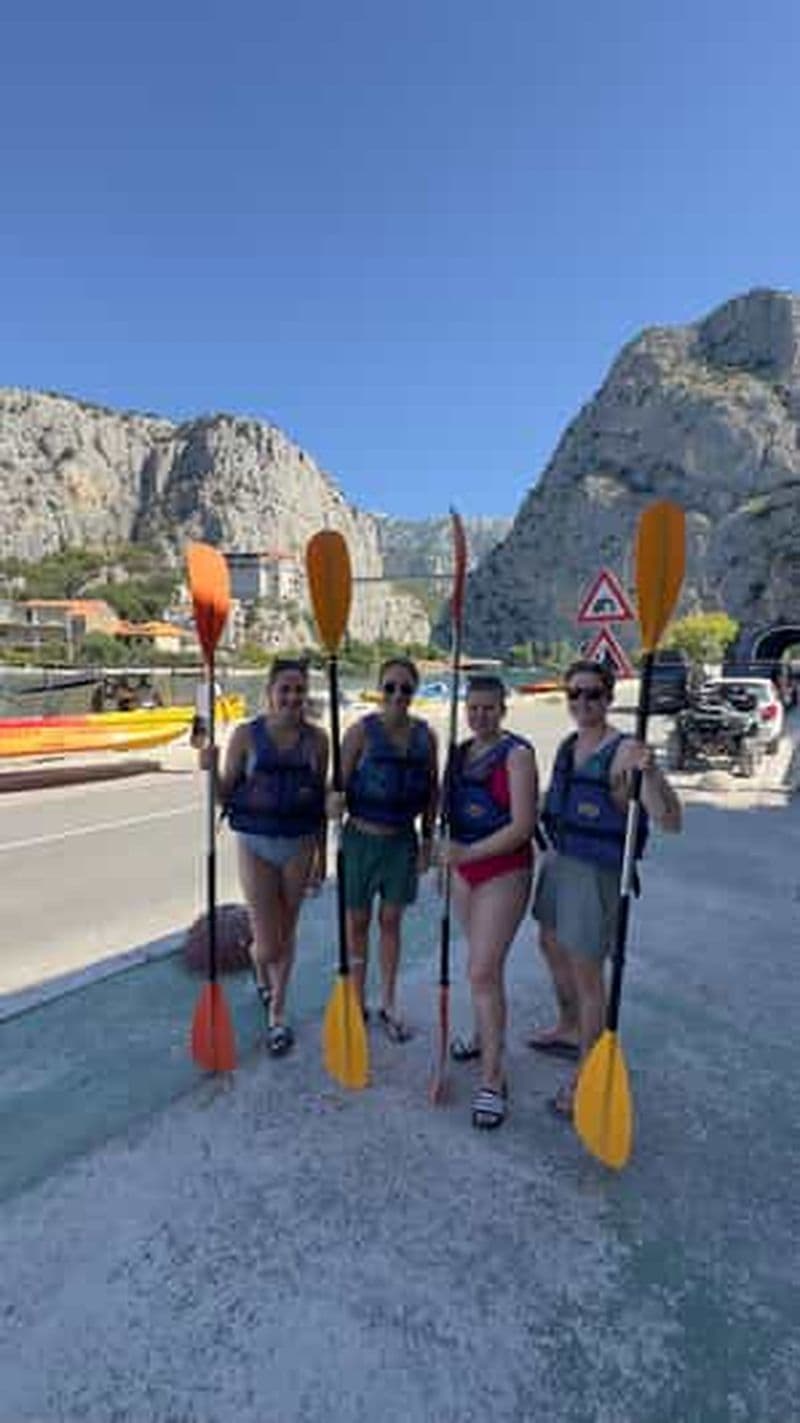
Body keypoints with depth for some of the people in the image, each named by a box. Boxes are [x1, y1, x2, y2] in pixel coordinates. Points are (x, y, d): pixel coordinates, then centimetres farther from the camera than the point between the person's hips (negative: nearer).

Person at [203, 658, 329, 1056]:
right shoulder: (246, 735, -7)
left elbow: (321, 800, 4)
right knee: (267, 944, 3)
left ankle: (276, 1015, 36)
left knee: (286, 933, 15)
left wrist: (321, 853, 6)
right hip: (255, 844, -1)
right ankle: (261, 976, 42)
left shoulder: (316, 739, -2)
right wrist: (208, 770, -20)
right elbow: (225, 794, -1)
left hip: (298, 846, 2)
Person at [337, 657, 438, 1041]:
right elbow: (338, 784, -8)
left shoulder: (425, 735, -1)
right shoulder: (362, 731, -11)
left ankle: (388, 1005, 32)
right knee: (357, 921, 11)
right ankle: (356, 1003, 30)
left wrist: (427, 840, 7)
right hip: (362, 837, -2)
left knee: (391, 920, 14)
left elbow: (431, 790, 6)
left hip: (402, 839, 3)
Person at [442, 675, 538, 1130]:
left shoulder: (517, 754, -15)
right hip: (464, 869, 7)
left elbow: (522, 826, -20)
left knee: (484, 971, -6)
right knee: (482, 963, 21)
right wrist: (446, 860, 15)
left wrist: (468, 853, -23)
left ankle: (493, 1080, 8)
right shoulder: (460, 752, 7)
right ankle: (483, 1035, 42)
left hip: (504, 872, -6)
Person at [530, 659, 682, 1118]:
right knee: (551, 946, 25)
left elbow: (671, 821, -31)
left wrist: (651, 771, -47)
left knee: (587, 973, 3)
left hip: (596, 874, -9)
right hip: (558, 861, 9)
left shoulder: (623, 752, -21)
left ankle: (586, 1072, 24)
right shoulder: (567, 746, 4)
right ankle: (569, 1028, 49)